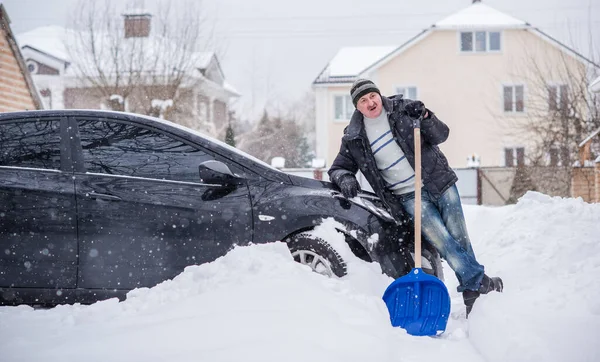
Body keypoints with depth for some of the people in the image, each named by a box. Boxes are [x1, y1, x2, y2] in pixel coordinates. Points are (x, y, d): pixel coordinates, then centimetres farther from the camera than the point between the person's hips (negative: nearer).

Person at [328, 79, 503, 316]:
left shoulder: (403, 109, 0)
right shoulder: (354, 138, 1)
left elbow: (441, 136, 1)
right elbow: (337, 168, 11)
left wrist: (425, 118, -19)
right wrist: (344, 178, -12)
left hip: (440, 182, 1)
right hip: (410, 197, 0)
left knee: (459, 238, 0)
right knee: (444, 243, -14)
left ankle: (473, 297, 10)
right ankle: (480, 281, -2)